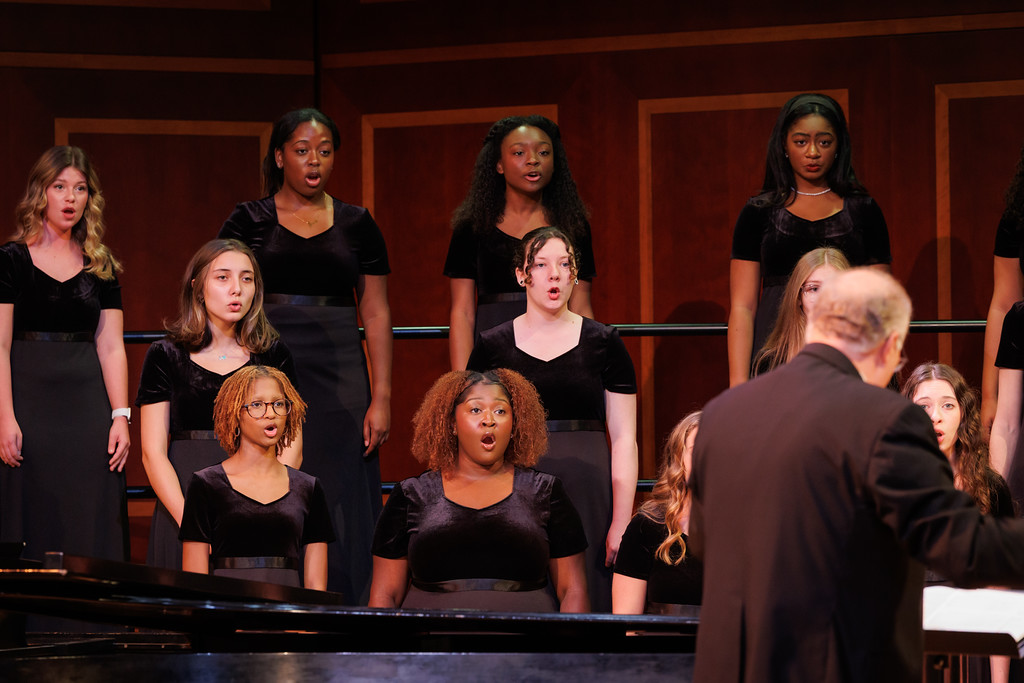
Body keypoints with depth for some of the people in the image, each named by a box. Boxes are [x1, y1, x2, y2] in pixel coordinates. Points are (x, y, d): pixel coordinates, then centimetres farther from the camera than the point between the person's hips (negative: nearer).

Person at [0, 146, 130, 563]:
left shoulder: (101, 267, 12)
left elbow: (111, 347, 7)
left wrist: (121, 416, -3)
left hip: (88, 403, 3)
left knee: (90, 530, 0)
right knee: (34, 527, -4)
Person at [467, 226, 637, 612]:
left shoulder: (603, 344, 5)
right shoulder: (492, 347, 8)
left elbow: (624, 440, 2)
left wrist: (621, 523, -6)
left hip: (587, 493, 0)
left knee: (588, 600, -4)